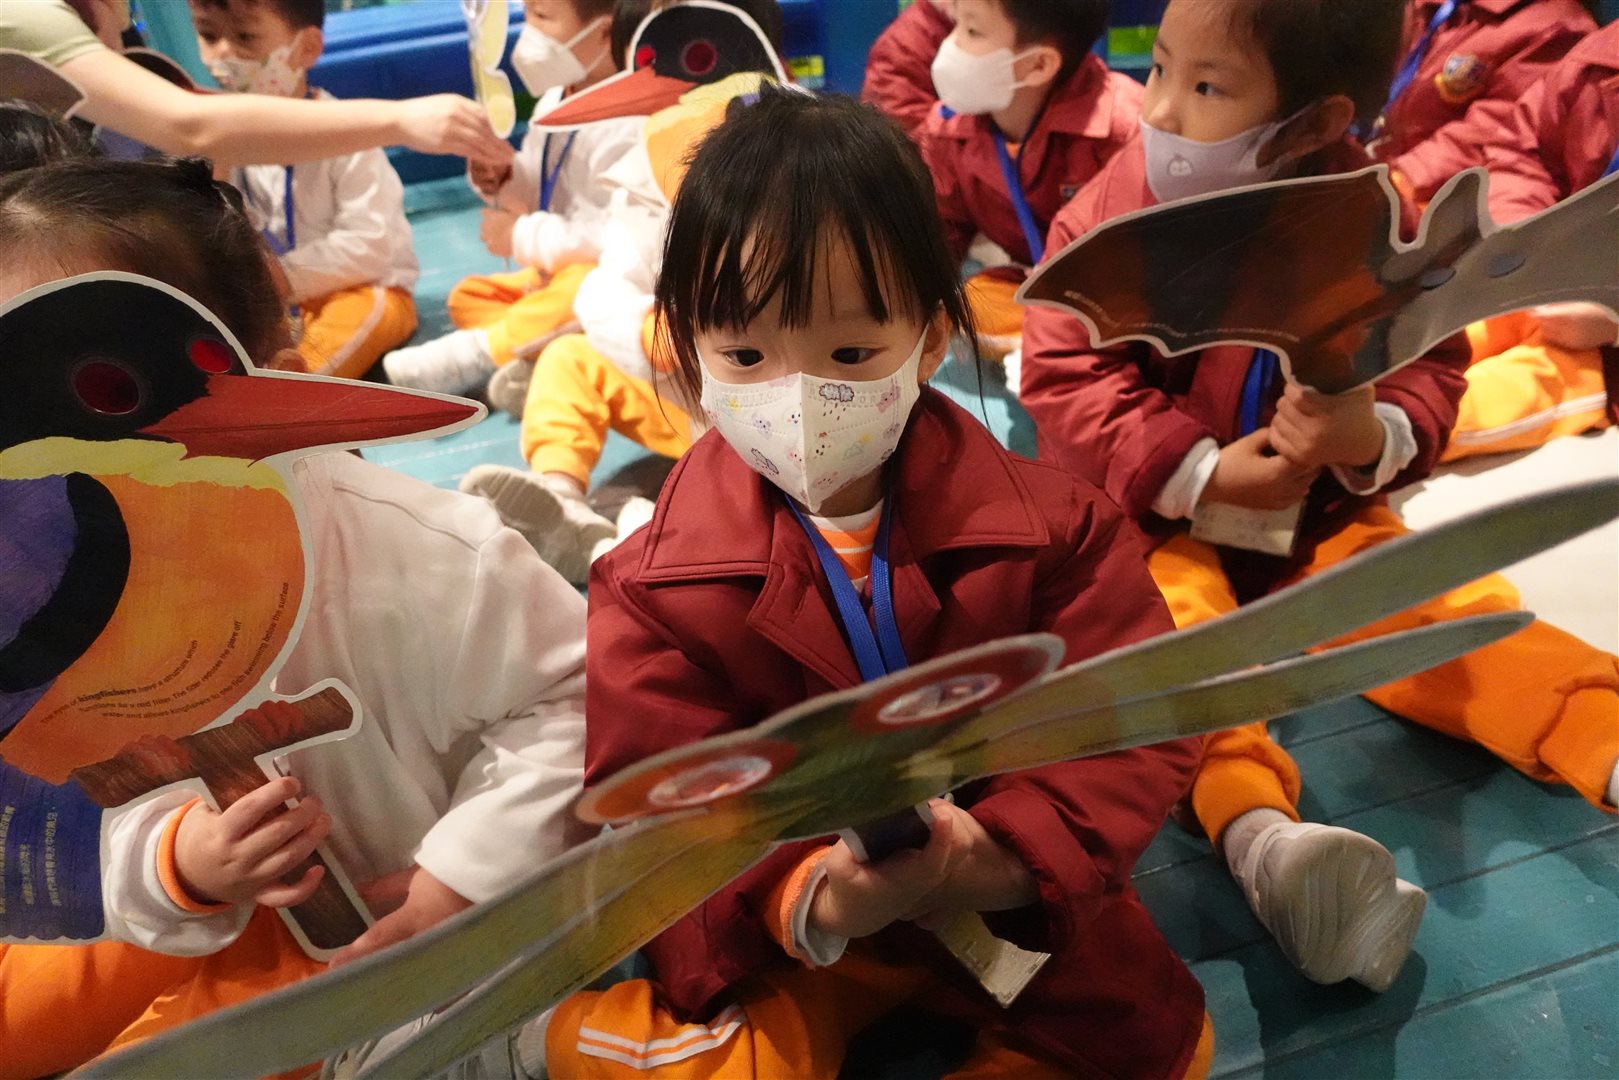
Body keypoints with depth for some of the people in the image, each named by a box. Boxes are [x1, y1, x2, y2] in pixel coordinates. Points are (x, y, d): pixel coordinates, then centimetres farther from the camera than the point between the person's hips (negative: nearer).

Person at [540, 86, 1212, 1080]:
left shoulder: (1041, 522, -13)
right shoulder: (657, 585, -14)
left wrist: (1005, 856, -31)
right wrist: (804, 900, -36)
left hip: (1007, 885, 2)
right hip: (780, 921, -1)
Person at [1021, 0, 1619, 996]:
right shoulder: (1112, 211, -11)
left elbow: (1429, 366, -2)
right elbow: (1064, 377, -15)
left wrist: (1376, 438, -27)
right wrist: (1201, 471, -23)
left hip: (1316, 508, 3)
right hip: (1154, 512, -3)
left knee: (1439, 606, -15)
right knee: (1171, 615, -30)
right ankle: (1258, 832, -47)